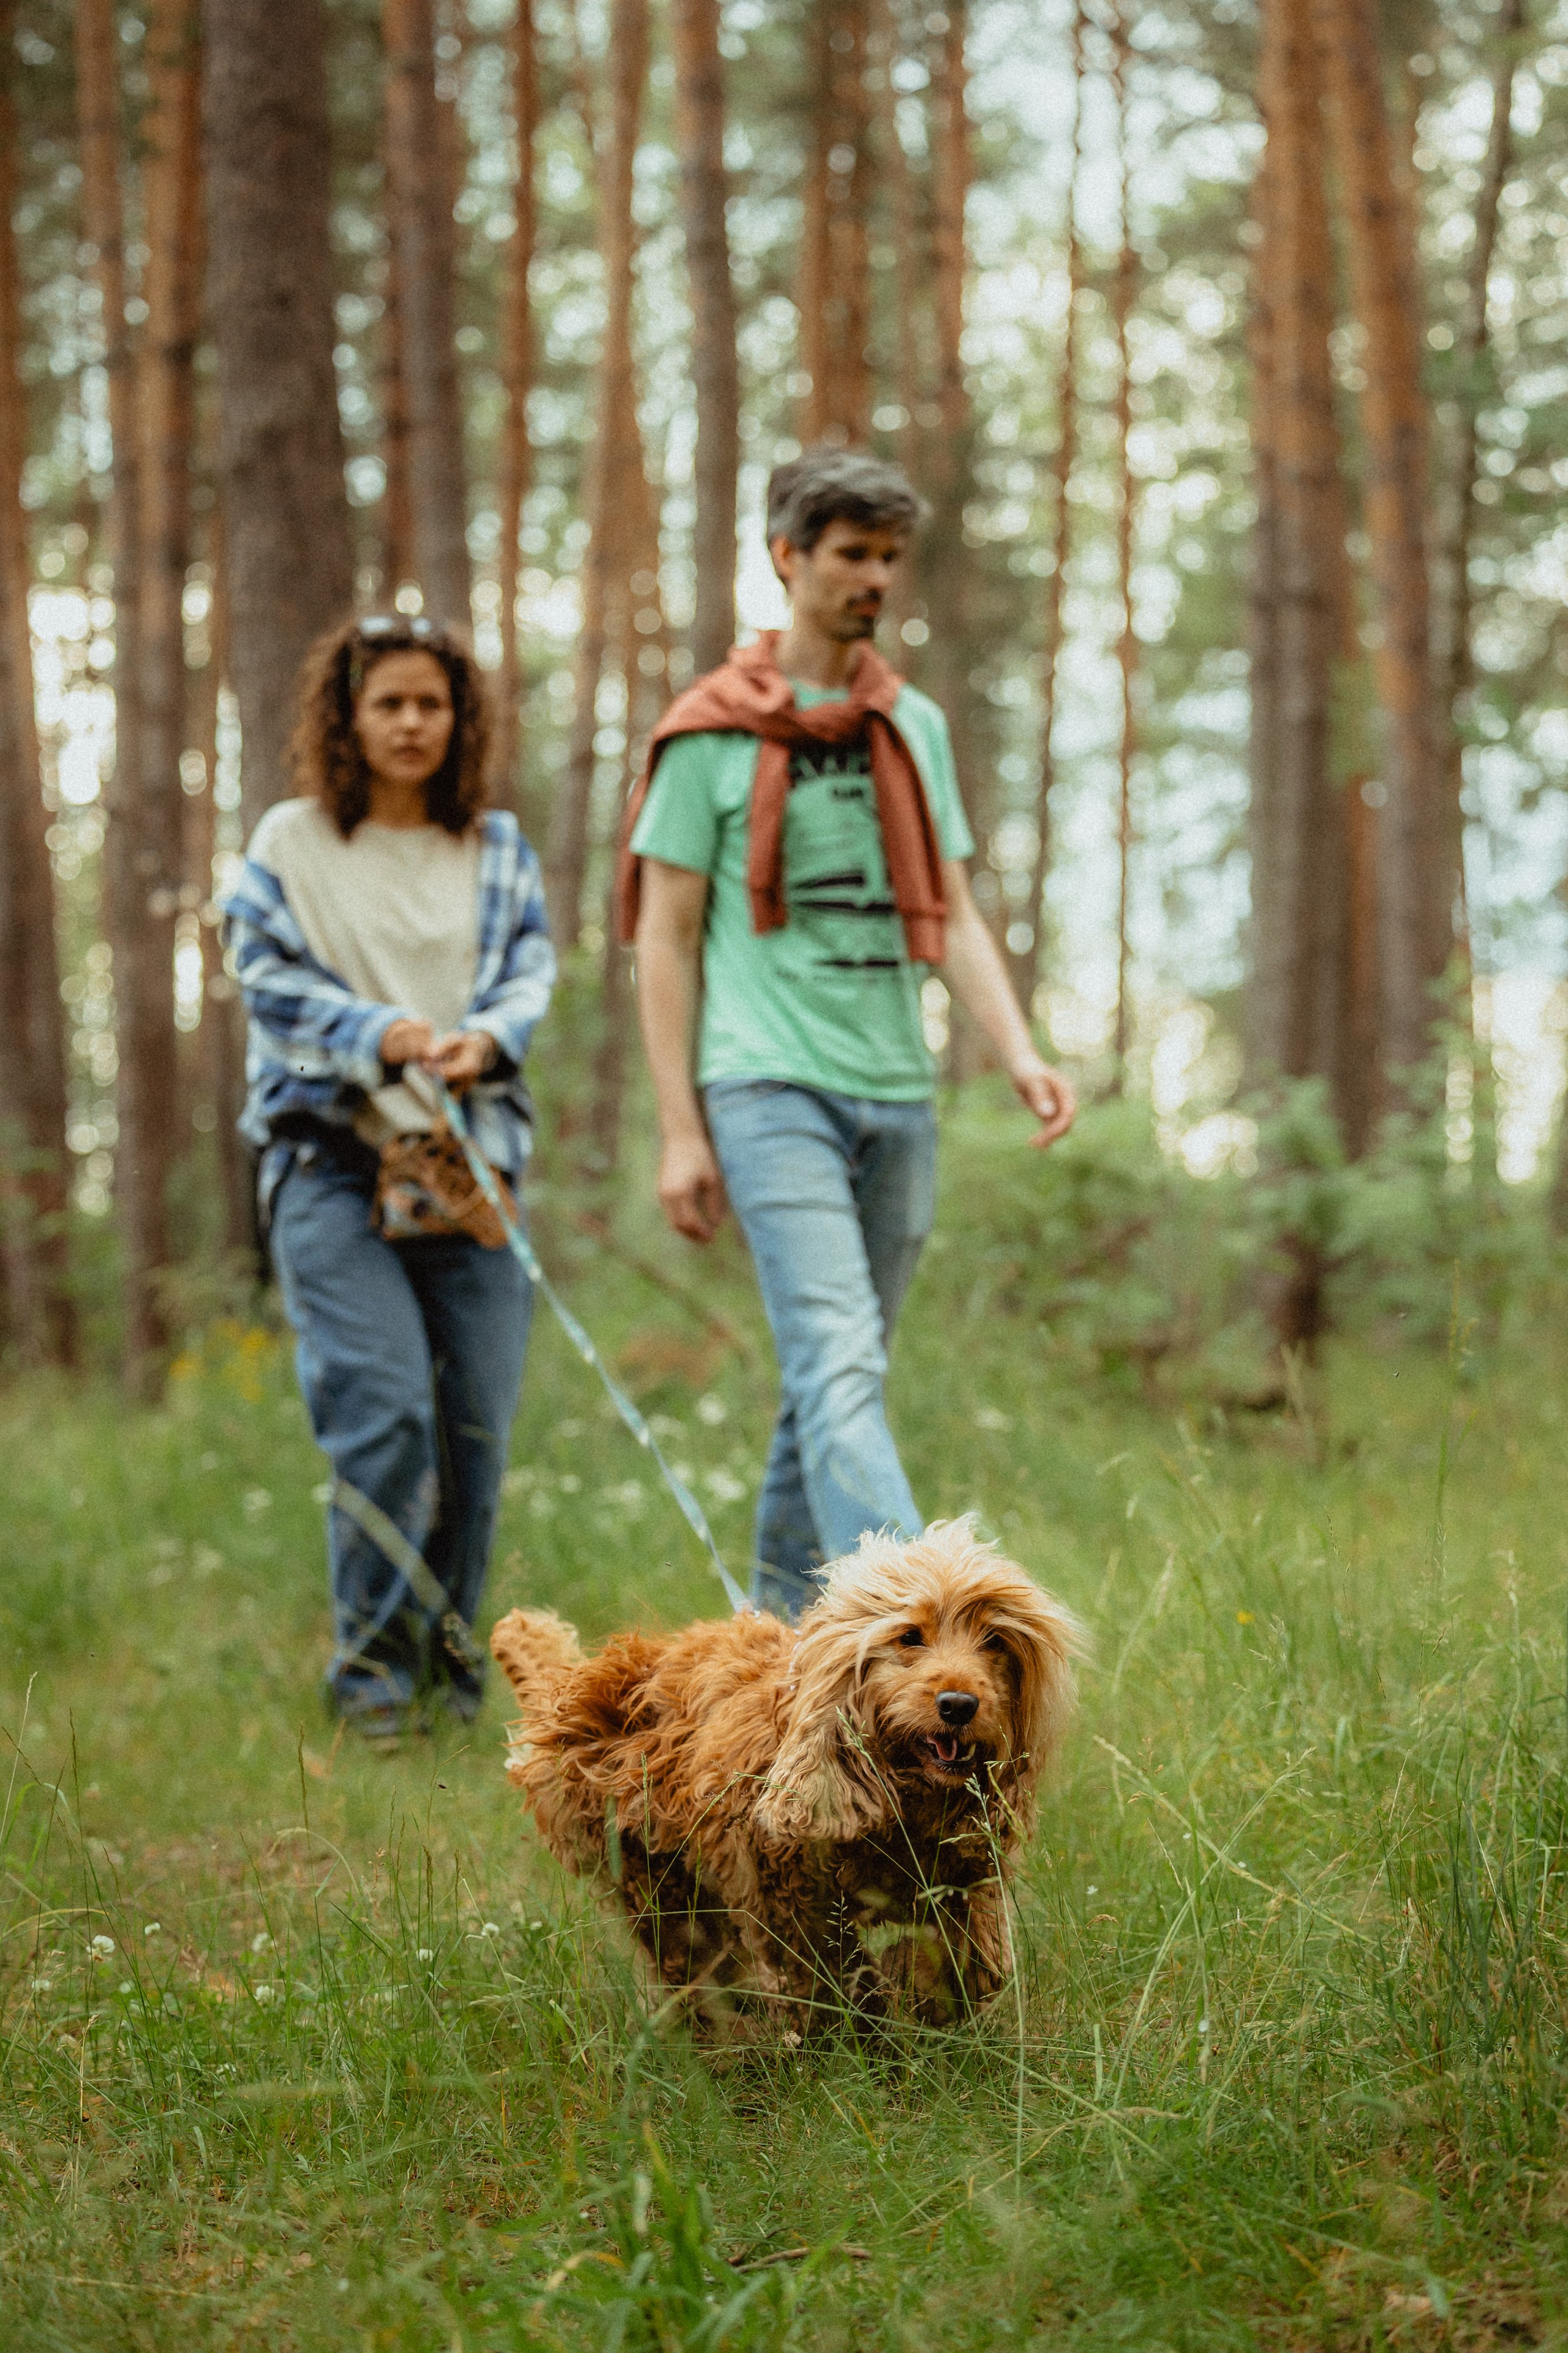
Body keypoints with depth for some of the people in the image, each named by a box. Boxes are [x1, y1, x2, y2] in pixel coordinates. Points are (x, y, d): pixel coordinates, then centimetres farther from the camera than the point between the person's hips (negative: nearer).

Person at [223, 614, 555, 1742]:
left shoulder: (499, 846, 15)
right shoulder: (290, 844, 7)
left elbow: (533, 968, 7)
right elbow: (268, 976, 1)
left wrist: (487, 1037, -15)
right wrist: (374, 1035, -15)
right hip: (334, 1154, -3)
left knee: (478, 1415, 0)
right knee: (383, 1408, -14)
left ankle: (448, 1648, 17)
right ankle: (374, 1661, 0)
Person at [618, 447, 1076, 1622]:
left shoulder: (916, 727, 15)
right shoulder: (711, 735, 0)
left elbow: (952, 917, 14)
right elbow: (666, 940, 0)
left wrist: (1020, 1052, -2)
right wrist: (680, 1130, -5)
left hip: (897, 1093, 5)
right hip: (770, 1087, -5)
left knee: (836, 1376, 10)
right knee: (839, 1363, -17)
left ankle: (782, 1620, 23)